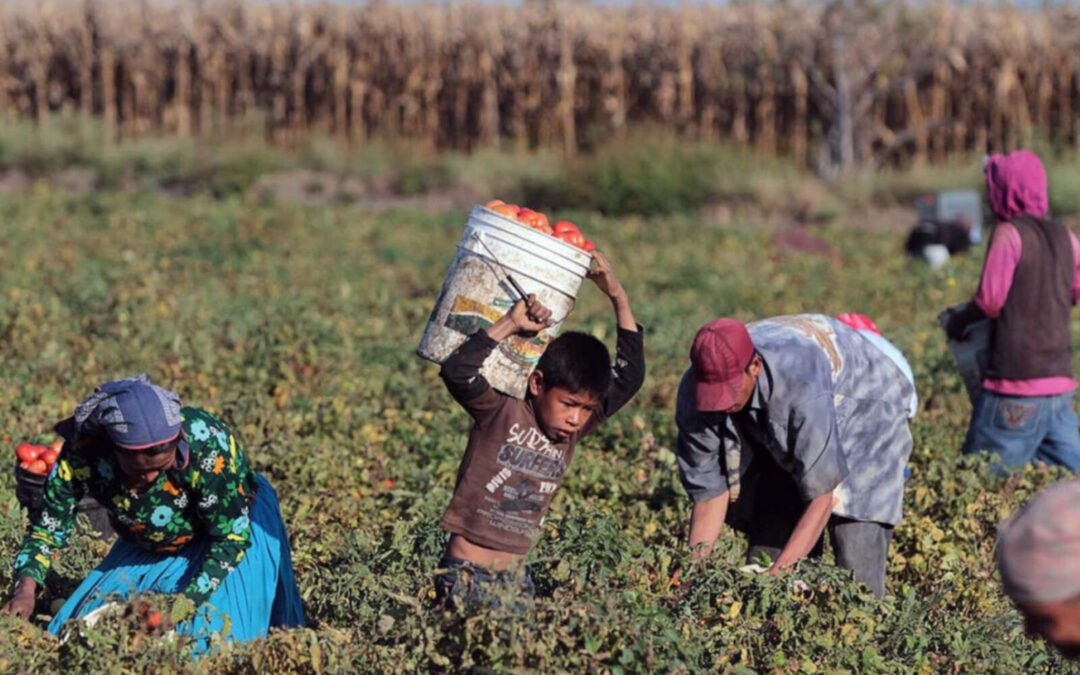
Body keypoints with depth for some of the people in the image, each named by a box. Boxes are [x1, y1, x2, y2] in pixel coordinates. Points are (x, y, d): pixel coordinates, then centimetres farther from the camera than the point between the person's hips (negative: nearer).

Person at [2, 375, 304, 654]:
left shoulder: (207, 445, -38)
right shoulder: (81, 453, -30)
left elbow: (232, 535, -28)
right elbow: (48, 525, -17)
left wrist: (190, 600, -37)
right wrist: (25, 590, -34)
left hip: (233, 521, -4)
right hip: (144, 549, 4)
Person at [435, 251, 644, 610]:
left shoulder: (572, 431, 7)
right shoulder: (500, 413, -8)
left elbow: (628, 378, 8)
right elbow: (457, 371, -24)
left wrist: (620, 300, 3)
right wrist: (510, 324, -21)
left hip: (516, 576, 6)